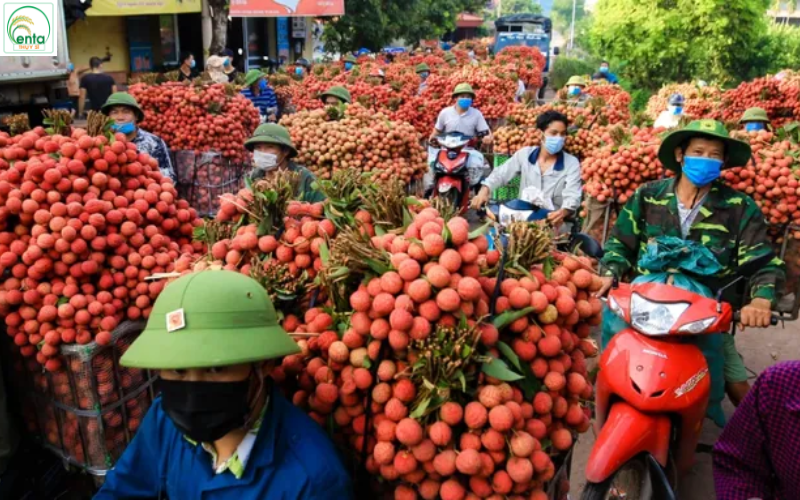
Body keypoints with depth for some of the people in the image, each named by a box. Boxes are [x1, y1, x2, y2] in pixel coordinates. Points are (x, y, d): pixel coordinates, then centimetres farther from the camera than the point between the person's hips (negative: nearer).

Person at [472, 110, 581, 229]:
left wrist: (563, 213, -39)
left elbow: (573, 196, -15)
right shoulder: (524, 154, 5)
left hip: (553, 222, -2)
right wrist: (484, 191, -16)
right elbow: (500, 174, 6)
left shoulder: (572, 163, -2)